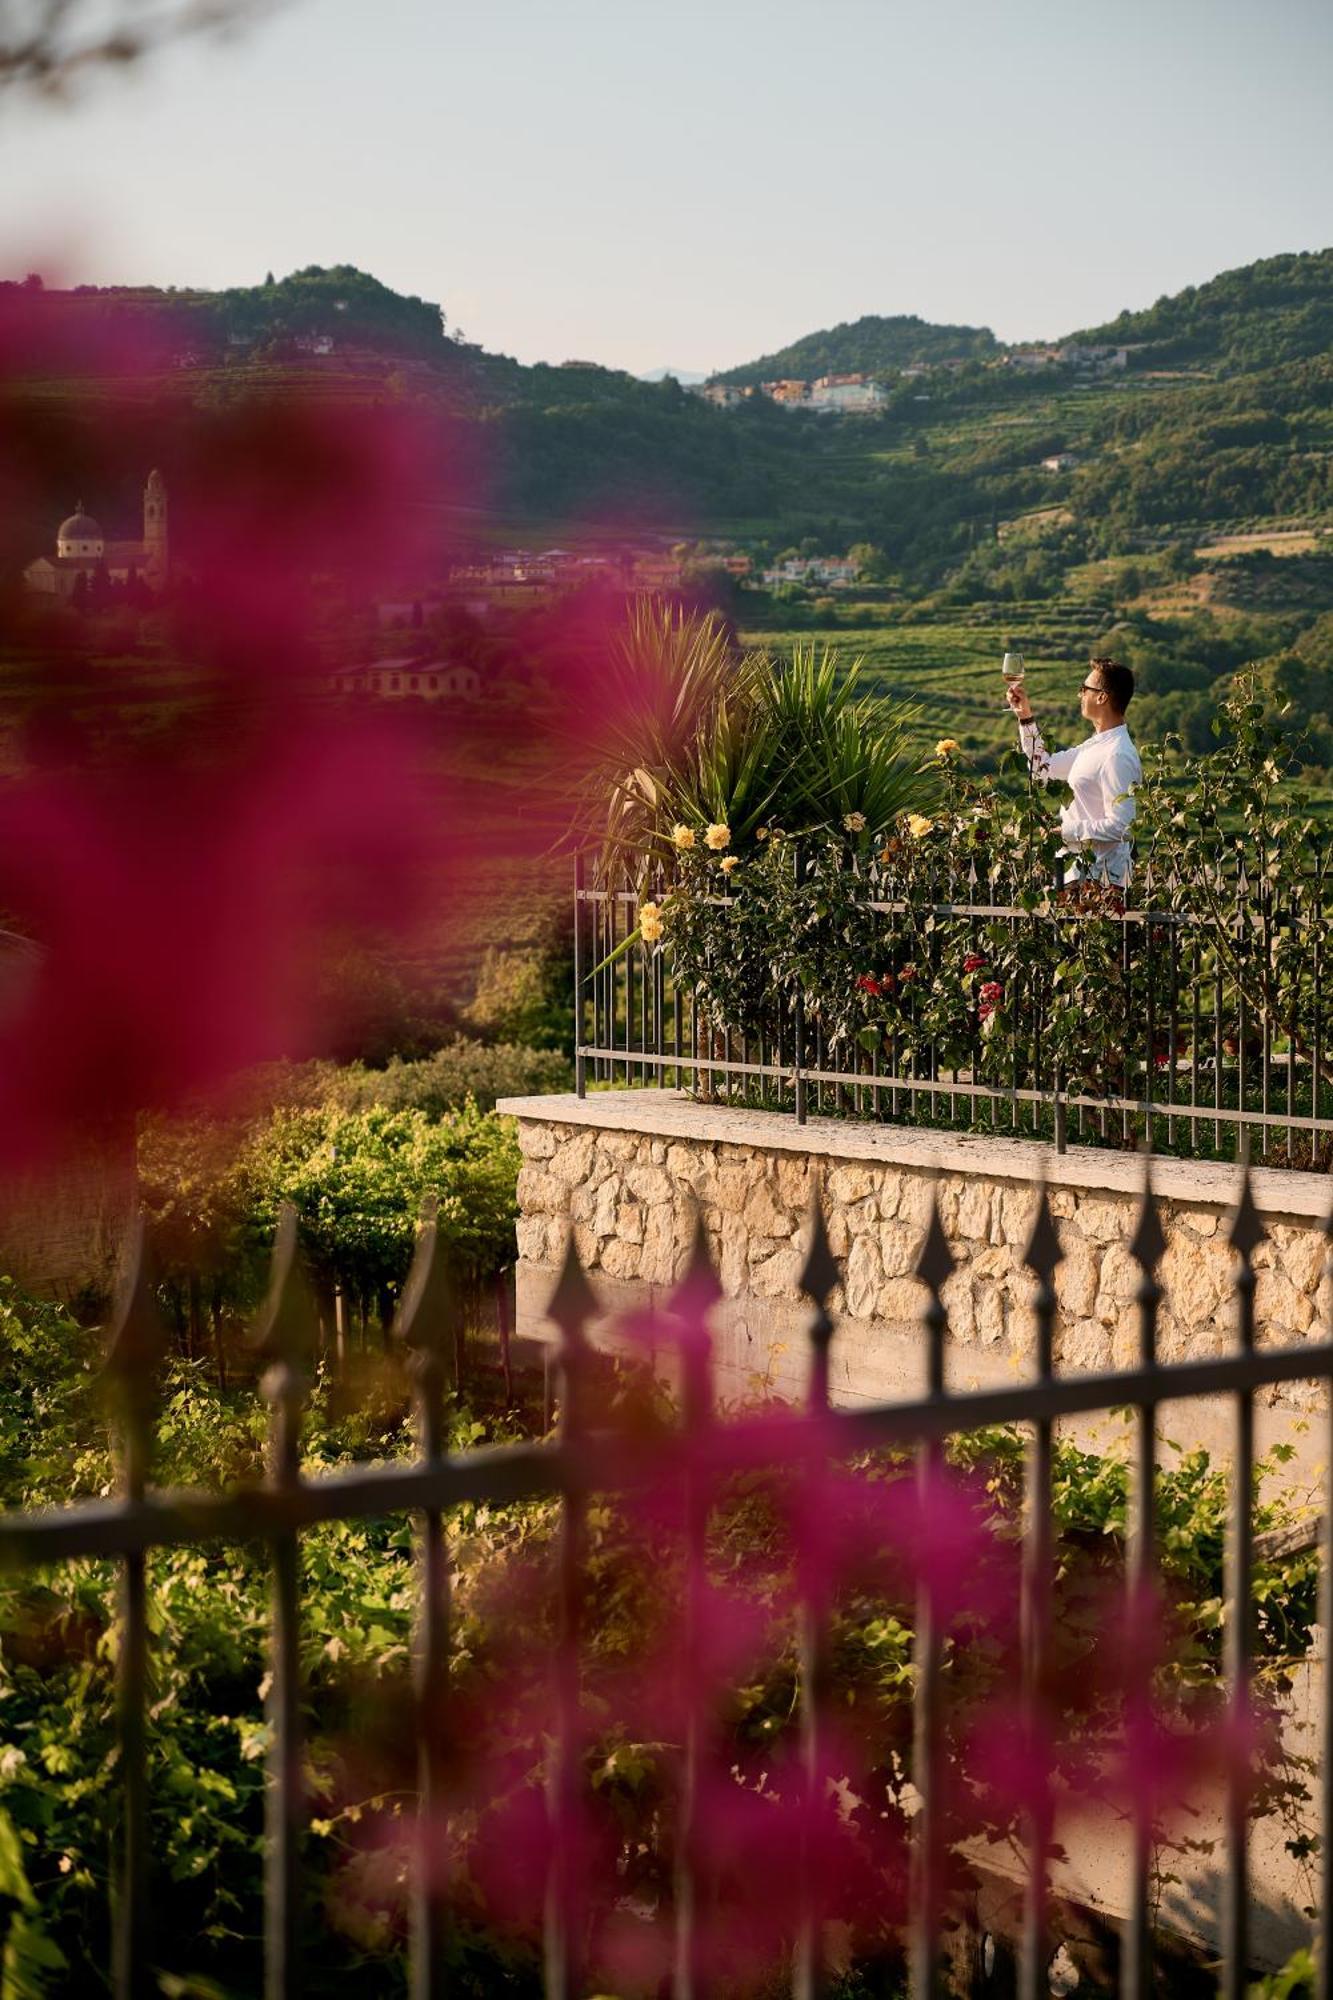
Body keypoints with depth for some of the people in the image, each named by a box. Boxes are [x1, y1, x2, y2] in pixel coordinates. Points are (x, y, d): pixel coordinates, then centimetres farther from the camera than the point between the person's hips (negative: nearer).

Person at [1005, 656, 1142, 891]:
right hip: (1078, 870, 9)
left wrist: (1066, 830, -17)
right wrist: (1025, 716, 24)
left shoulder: (1118, 756, -18)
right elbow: (1043, 766, 28)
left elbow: (1118, 827, -23)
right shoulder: (1096, 745, 14)